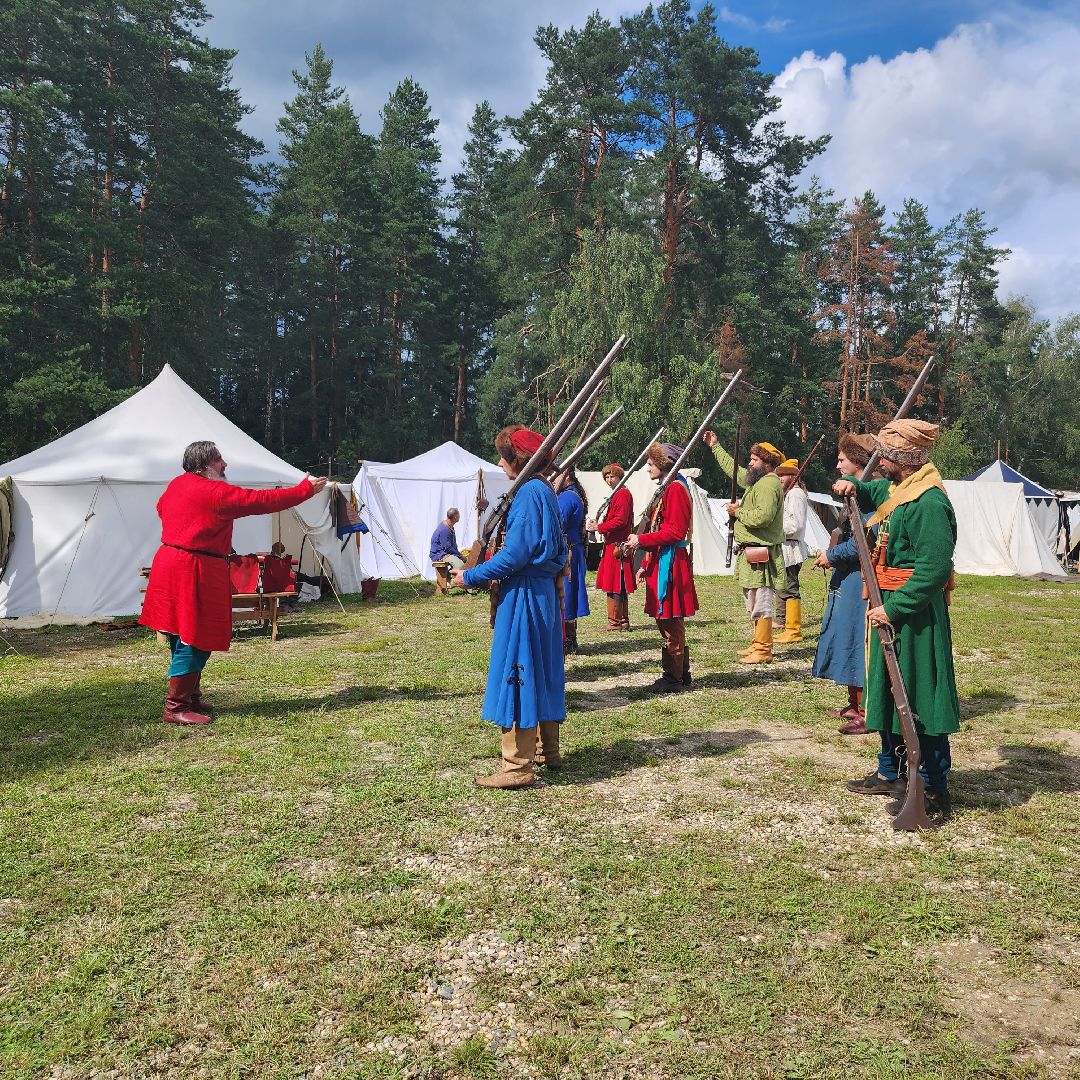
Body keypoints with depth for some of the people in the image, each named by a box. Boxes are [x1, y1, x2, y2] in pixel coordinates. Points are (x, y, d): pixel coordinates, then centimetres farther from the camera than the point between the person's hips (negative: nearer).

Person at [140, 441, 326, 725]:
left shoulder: (177, 484, 11)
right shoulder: (215, 492, -15)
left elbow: (162, 507, 32)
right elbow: (262, 500, -14)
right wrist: (306, 489, -8)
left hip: (170, 561, 10)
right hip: (194, 572, -10)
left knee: (187, 638, 17)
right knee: (192, 641, -5)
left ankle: (190, 698, 27)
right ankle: (176, 708, -1)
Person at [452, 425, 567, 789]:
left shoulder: (528, 493, -17)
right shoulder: (544, 491, 14)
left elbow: (515, 555, -22)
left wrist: (471, 576, -13)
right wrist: (485, 564, 17)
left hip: (523, 595, -10)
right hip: (545, 592, 10)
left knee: (515, 673, -5)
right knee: (541, 672, 16)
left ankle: (518, 766, -1)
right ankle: (549, 751, 27)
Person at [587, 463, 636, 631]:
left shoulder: (623, 495, -11)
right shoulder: (618, 494, 21)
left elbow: (620, 521, -19)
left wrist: (598, 527, -15)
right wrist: (599, 526, 11)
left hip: (617, 546, -11)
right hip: (613, 545, 11)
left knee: (614, 586, -7)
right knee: (620, 587, 13)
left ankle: (614, 622, -4)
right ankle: (623, 621, 18)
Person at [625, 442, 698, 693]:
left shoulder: (676, 489, -13)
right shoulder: (666, 489, 19)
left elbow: (675, 531, -20)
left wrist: (641, 540, -17)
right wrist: (646, 565, 19)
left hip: (670, 565, -10)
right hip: (660, 563, 10)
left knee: (671, 622, -5)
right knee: (665, 621, 15)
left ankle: (673, 679, 2)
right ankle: (681, 673, 24)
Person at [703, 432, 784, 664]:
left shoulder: (769, 484, -14)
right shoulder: (755, 481, 17)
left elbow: (762, 517, -27)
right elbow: (733, 469, 33)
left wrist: (738, 512, -12)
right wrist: (715, 446, 35)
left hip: (761, 554, -11)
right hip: (751, 552, 11)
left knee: (760, 602, -8)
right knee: (754, 602, 16)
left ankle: (763, 651, -6)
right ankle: (758, 644, 25)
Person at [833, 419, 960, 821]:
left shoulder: (929, 503, -21)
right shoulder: (895, 490, 8)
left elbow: (933, 569, -26)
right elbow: (870, 495, 31)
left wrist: (893, 608, -25)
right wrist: (853, 487, 8)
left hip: (914, 614, -10)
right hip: (889, 607, 10)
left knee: (921, 701, -2)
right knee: (887, 692, 18)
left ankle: (936, 793, 8)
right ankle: (892, 773, 33)